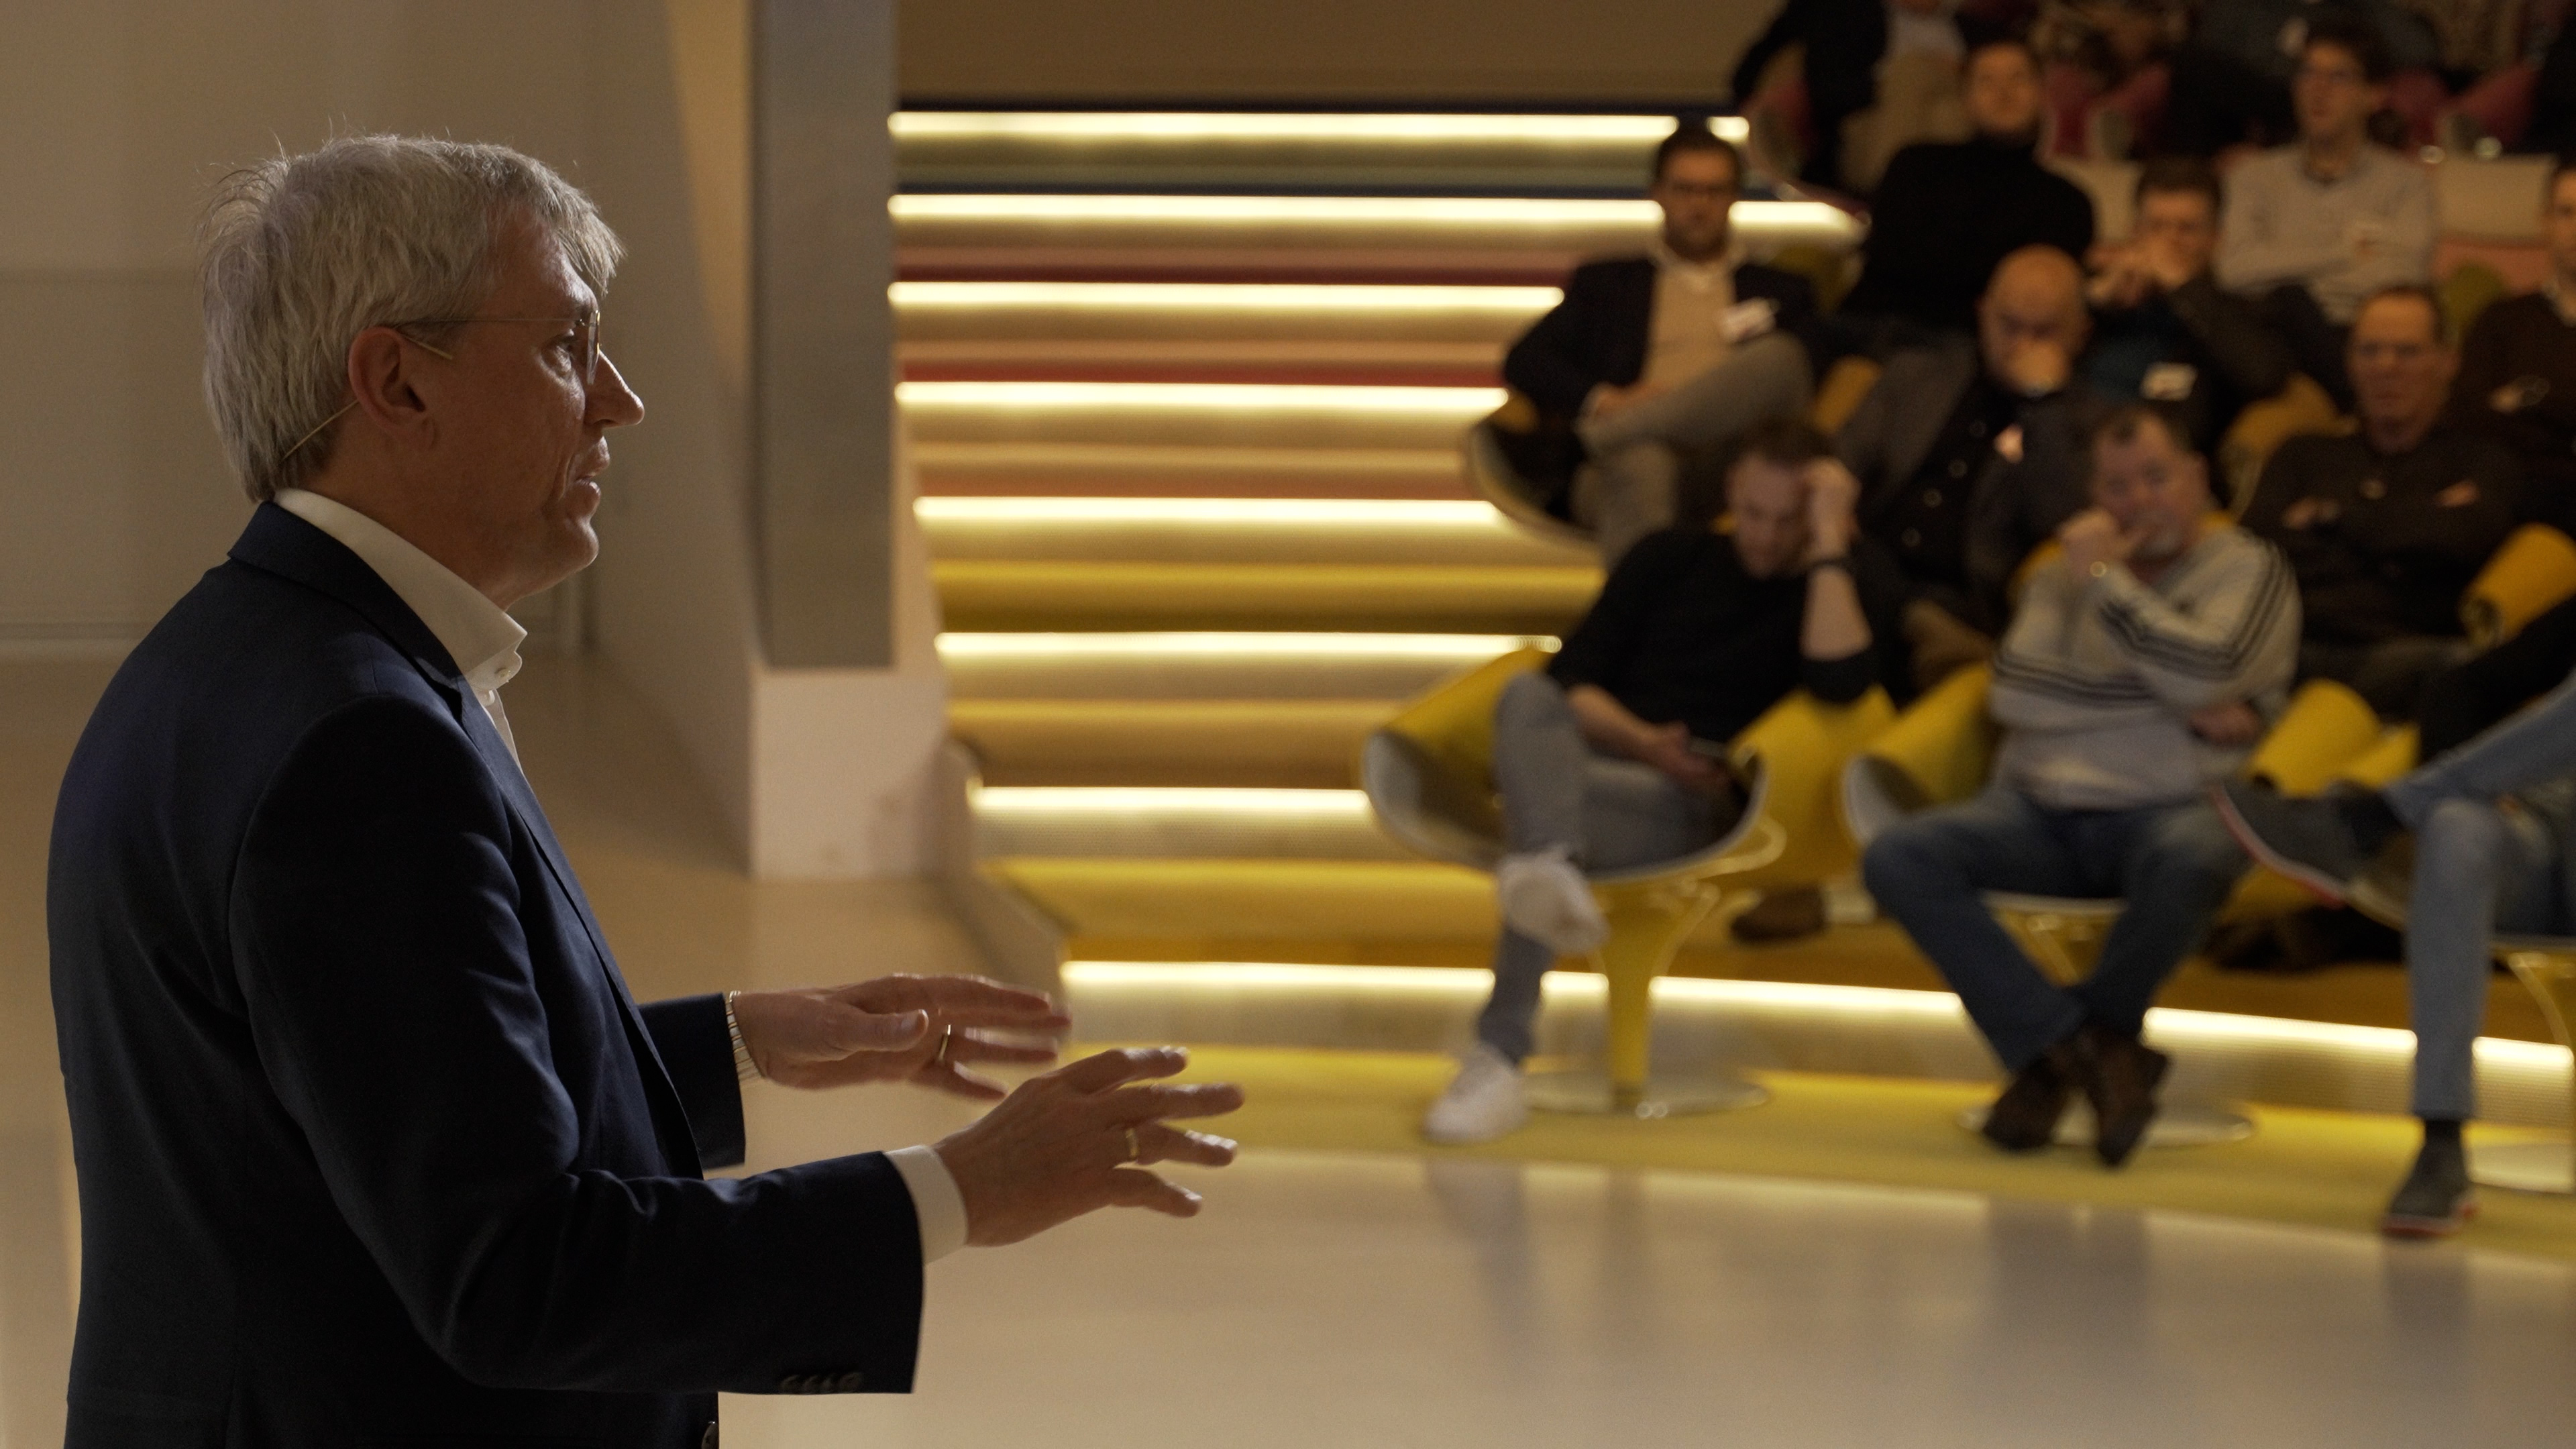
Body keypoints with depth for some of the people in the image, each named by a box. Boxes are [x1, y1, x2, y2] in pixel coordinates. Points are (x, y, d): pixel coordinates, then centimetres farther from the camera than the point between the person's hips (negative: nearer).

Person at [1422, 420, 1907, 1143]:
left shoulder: (1850, 581, 14)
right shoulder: (1671, 558, 24)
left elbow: (1840, 677, -11)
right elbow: (1570, 678, 14)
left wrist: (1828, 542, -8)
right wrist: (1639, 740, -6)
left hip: (1702, 801, -4)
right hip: (1598, 752, 4)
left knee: (1532, 800, -35)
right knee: (1526, 696, -33)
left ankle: (1499, 1059, -43)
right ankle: (1549, 871, -62)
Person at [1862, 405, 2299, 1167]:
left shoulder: (2248, 569, 8)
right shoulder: (2061, 578, 21)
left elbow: (2206, 675, -12)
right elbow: (2017, 693, 2)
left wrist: (2105, 578, -4)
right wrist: (2180, 713, -6)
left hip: (2172, 810, -4)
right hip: (2041, 811, 4)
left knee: (2191, 860, -41)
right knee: (1898, 857, -22)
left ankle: (2050, 1054, -17)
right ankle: (2094, 1051, -24)